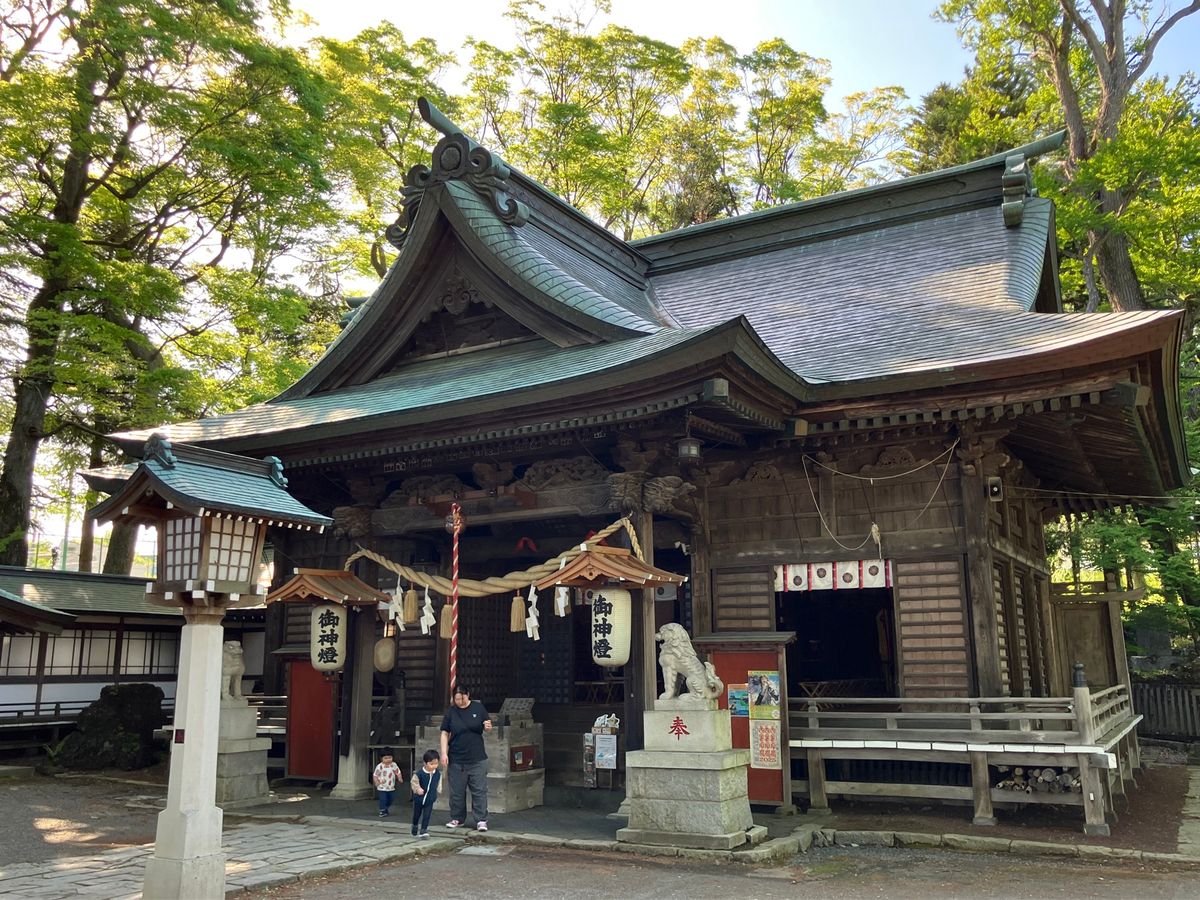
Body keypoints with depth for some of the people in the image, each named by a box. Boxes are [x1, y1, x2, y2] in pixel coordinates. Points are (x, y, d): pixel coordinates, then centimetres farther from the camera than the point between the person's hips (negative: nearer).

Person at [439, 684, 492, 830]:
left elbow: (487, 728, 9)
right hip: (456, 759, 1)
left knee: (479, 791, -1)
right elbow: (445, 733, 3)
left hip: (477, 759, -1)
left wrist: (488, 727, -15)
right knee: (456, 792, 9)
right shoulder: (451, 712, -1)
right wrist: (444, 753, -6)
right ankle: (457, 819, 23)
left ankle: (481, 820, 4)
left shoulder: (478, 707, 0)